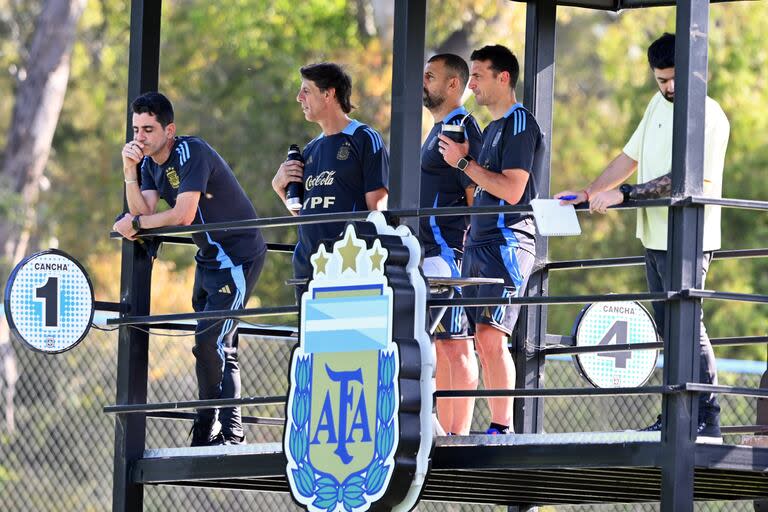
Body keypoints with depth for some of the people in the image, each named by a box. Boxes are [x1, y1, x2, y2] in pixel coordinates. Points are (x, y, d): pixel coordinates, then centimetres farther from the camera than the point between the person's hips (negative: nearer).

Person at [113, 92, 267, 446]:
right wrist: (130, 171, -19)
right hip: (209, 257, 9)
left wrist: (135, 224, -16)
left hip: (238, 255, -9)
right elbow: (144, 213, -8)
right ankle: (209, 431, 18)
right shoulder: (149, 163, 5)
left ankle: (229, 431, -11)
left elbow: (183, 215, -27)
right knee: (215, 346, 13)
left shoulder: (191, 153, -21)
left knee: (212, 343, -15)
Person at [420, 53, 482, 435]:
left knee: (454, 343, -11)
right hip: (429, 253, 10)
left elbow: (477, 194, -15)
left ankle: (459, 433, -12)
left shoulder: (461, 129, -10)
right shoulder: (438, 131, 21)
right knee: (440, 345, 10)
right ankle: (445, 431, 12)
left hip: (446, 249, -10)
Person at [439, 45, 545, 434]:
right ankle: (498, 429, 7)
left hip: (507, 243, -10)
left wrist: (463, 163, -12)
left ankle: (503, 427, -17)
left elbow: (512, 190, -18)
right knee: (482, 341, 6)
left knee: (491, 336, -17)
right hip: (479, 243, 10)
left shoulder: (520, 124, -8)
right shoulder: (492, 129, 21)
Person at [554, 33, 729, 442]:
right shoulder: (659, 104, 13)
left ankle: (707, 420, -9)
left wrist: (622, 193, -22)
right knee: (668, 328, 10)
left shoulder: (708, 116, -14)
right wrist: (588, 194, 11)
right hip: (655, 237, 9)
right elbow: (630, 157, 19)